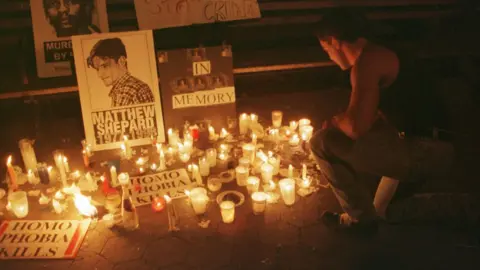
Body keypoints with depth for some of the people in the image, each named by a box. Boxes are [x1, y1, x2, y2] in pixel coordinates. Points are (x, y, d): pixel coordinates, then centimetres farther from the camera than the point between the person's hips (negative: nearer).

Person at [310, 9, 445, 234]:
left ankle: (361, 218, 5)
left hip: (424, 151, -10)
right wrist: (342, 121, 16)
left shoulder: (367, 61, -16)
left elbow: (356, 127, -25)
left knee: (322, 142, -12)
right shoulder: (376, 55, 15)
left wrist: (335, 122, -4)